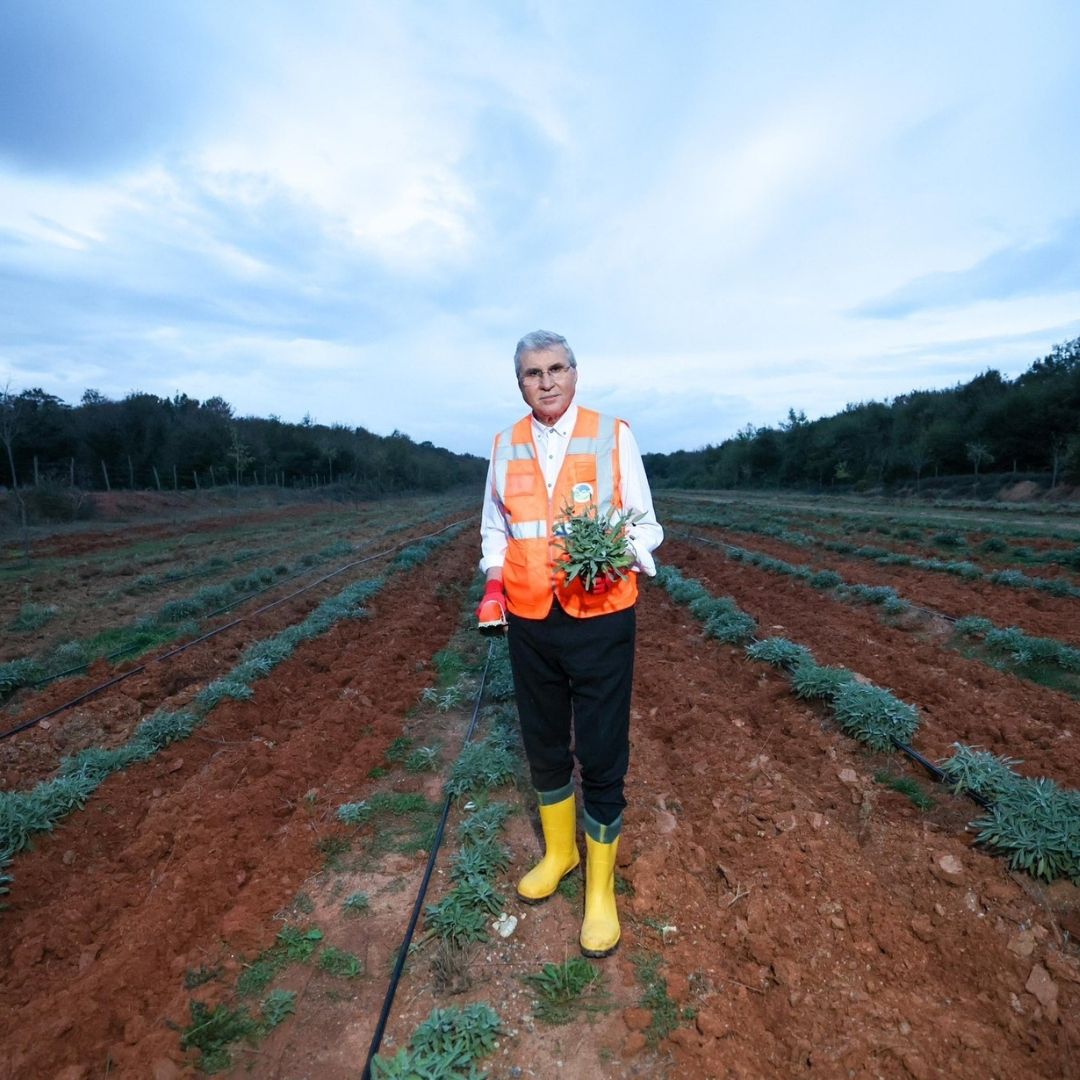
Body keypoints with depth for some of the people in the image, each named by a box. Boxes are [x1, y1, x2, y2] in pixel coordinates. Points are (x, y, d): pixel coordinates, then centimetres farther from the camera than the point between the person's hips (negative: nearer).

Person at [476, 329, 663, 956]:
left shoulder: (614, 435, -3)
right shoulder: (507, 445, 7)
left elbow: (645, 522, 0)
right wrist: (494, 583, 0)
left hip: (601, 618, -3)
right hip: (530, 621, 4)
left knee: (602, 756, 5)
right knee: (544, 744, 18)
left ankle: (601, 888, 28)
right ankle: (559, 851, 43)